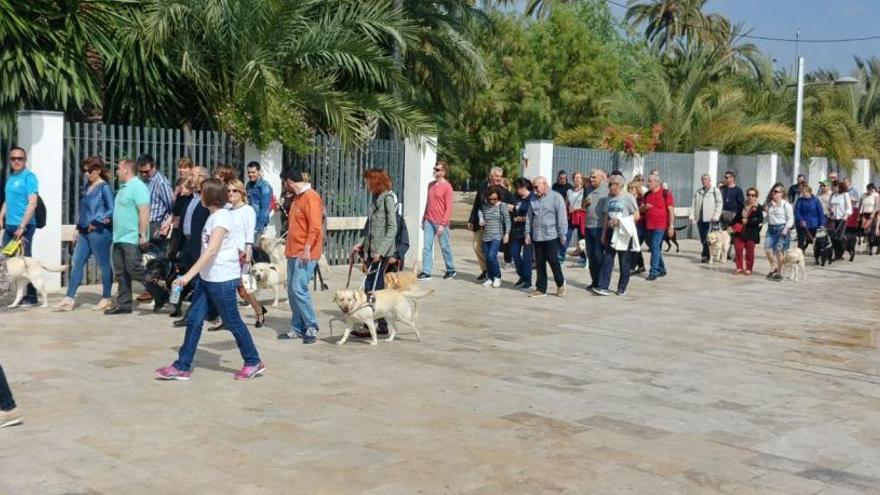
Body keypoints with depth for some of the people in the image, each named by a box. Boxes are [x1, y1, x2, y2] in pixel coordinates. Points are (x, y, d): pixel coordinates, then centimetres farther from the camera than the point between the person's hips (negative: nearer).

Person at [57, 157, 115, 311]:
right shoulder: (88, 186, 15)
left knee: (104, 264, 3)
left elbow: (112, 210, -13)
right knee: (76, 263, 4)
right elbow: (83, 209, 20)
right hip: (84, 232, 8)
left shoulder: (104, 187, -8)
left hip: (100, 232, -8)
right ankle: (69, 298, 4)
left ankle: (106, 298, 13)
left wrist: (97, 222, -15)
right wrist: (78, 228, 18)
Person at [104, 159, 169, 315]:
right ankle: (123, 304, 15)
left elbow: (144, 211, -22)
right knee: (121, 273, 10)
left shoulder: (137, 187, -14)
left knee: (134, 270, -10)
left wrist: (143, 235, -25)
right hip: (119, 238, 10)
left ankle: (160, 295, 1)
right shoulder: (123, 187, 16)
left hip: (131, 238, -10)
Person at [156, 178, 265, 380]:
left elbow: (211, 250, -26)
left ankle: (254, 363, 17)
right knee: (194, 320, 6)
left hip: (223, 280, -9)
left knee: (233, 322, 2)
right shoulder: (214, 216, 12)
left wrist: (189, 274, -31)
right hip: (207, 278, 9)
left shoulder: (222, 217, -17)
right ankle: (182, 367, 10)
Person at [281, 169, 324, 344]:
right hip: (293, 252, 10)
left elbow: (315, 227, -19)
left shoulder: (311, 197, -12)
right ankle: (298, 328, 15)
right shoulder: (297, 197, 17)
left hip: (305, 253, -10)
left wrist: (307, 248, -24)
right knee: (292, 290, 8)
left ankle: (311, 327, -3)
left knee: (299, 289, -13)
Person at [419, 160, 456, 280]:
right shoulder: (431, 185, 10)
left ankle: (451, 270, 23)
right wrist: (423, 218, 14)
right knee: (427, 247, 0)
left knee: (445, 247, 7)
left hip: (440, 223, -6)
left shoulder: (447, 187, -11)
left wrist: (443, 224, -17)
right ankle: (426, 272, 2)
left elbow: (449, 208, -13)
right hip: (429, 221, 6)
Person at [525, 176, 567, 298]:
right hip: (537, 237, 6)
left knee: (552, 260, -6)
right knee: (540, 263, 7)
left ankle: (560, 283, 17)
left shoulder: (556, 198, -5)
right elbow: (529, 217, 17)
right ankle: (541, 289, 13)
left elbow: (562, 217, -8)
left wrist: (562, 234, -11)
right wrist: (528, 232, 11)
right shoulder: (534, 200, 14)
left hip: (551, 236, -6)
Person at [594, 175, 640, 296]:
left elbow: (636, 216, -8)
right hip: (611, 232, 5)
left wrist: (620, 221, -16)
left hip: (624, 233, -5)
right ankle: (603, 287, -6)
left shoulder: (628, 197, -7)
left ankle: (622, 288, 14)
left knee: (624, 262, 4)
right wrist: (604, 233, 11)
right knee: (607, 260, -3)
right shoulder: (609, 198, 9)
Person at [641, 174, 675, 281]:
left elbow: (671, 211, -9)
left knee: (655, 247, -14)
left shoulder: (666, 194, -7)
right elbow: (640, 210, 19)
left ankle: (653, 272, -13)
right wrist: (645, 207, -5)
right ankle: (661, 270, 27)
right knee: (653, 247, 13)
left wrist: (671, 226, -13)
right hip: (648, 225, 7)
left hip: (660, 225, -7)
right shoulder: (647, 195, 13)